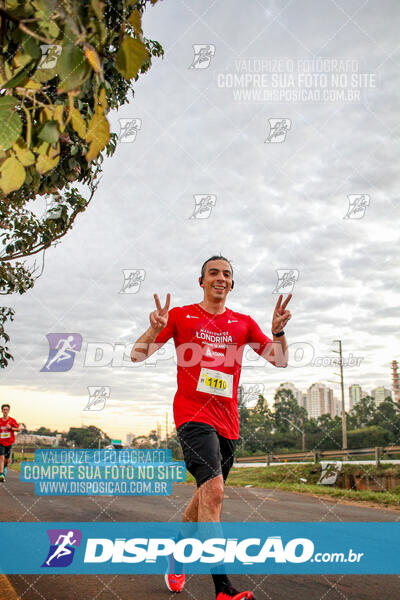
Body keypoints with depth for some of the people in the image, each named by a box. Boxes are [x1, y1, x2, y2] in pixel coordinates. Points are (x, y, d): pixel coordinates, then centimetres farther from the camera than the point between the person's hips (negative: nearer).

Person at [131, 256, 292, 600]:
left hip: (228, 421, 5)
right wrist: (155, 328, -20)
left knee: (207, 495, 15)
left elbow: (280, 361, 8)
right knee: (213, 491, -21)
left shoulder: (243, 323, 11)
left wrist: (278, 331, -12)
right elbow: (137, 355, 0)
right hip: (193, 414, -5)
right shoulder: (181, 315, 3)